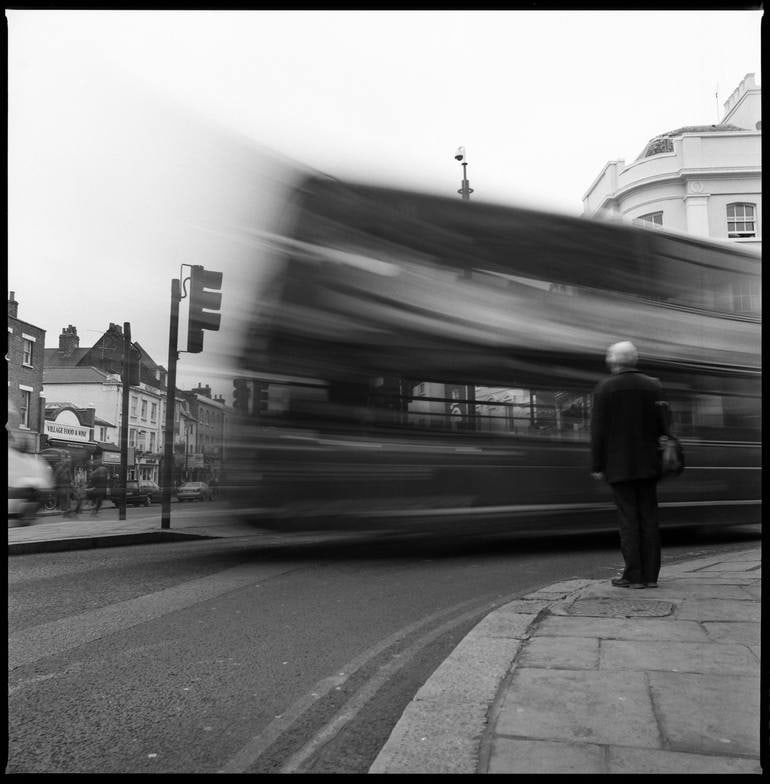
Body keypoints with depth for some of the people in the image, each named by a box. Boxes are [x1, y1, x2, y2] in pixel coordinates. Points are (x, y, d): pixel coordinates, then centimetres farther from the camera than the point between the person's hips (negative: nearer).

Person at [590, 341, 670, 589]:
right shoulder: (653, 386, 5)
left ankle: (634, 575, 1)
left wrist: (597, 466, -3)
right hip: (647, 464, 4)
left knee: (628, 518, -1)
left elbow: (598, 430, -8)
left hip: (619, 465, -3)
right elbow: (662, 426, 6)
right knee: (649, 518, 8)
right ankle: (650, 574, 12)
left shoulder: (604, 388, -6)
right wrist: (662, 459, 15)